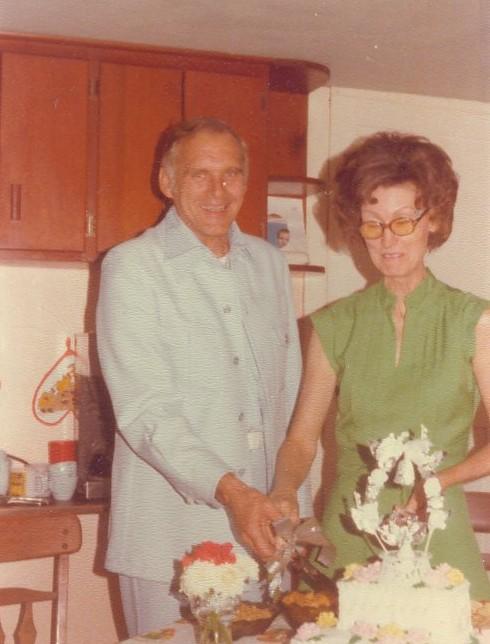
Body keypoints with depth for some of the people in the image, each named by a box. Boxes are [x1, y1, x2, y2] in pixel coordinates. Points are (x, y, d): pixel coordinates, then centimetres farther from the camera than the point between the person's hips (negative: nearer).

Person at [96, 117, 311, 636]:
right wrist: (227, 489, -26)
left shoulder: (269, 264, 11)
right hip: (172, 540, -5)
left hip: (263, 526, 5)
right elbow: (144, 410, -14)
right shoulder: (132, 266, -6)